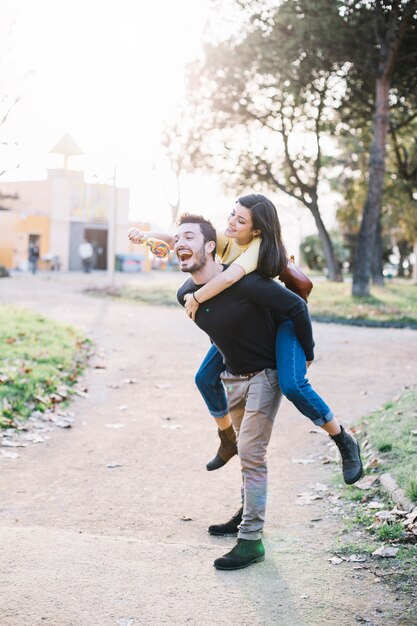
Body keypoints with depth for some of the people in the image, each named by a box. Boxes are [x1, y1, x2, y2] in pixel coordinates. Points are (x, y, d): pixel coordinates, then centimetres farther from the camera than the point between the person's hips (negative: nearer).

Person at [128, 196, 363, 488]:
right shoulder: (225, 240, -9)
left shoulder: (259, 246, -29)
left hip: (281, 320, -8)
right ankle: (230, 441, 33)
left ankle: (345, 443, -9)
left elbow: (229, 277, -45)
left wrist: (196, 299, -32)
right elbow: (178, 239, -9)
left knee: (292, 385, -29)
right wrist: (146, 235, -25)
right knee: (206, 378, 9)